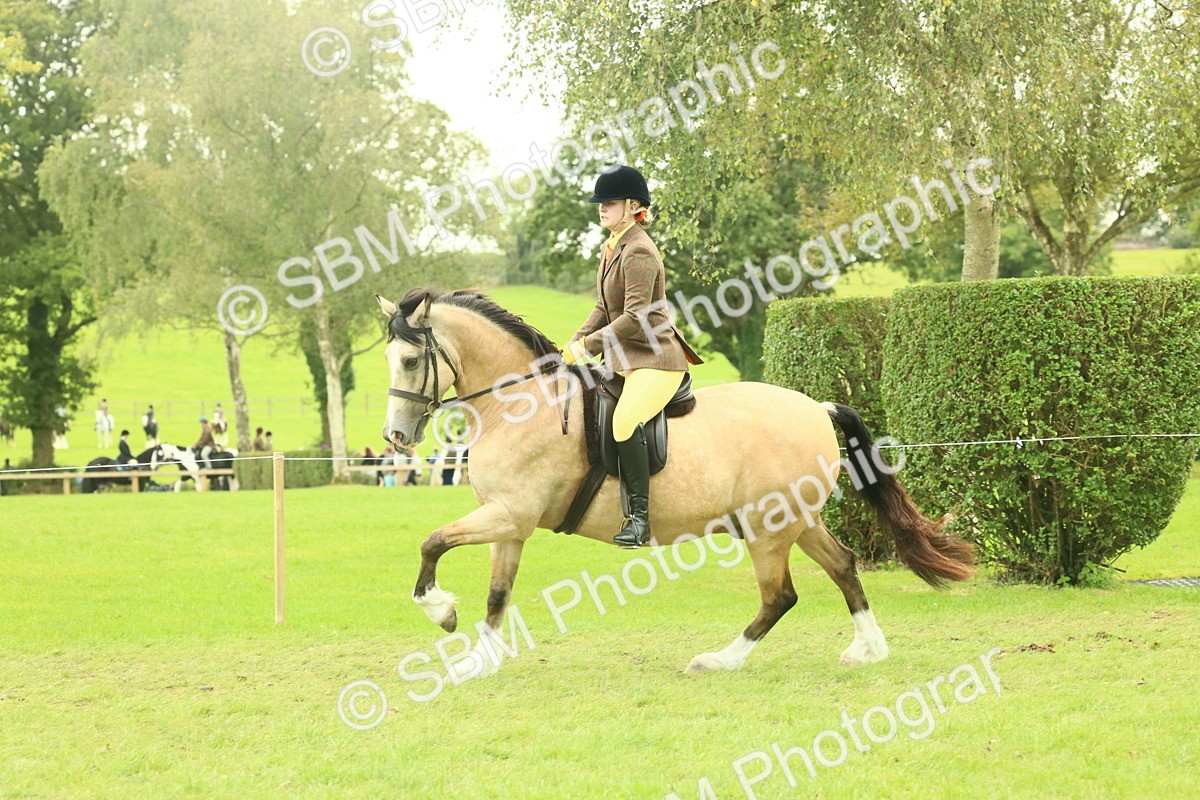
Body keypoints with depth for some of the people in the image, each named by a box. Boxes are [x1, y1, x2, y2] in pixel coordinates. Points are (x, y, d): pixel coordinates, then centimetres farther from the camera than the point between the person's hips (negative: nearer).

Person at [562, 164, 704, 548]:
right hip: (624, 358, 11)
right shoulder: (611, 248, 13)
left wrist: (588, 345, -19)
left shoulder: (638, 252, -17)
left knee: (625, 419, -31)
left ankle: (639, 517, -28)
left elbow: (635, 317, -22)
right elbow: (604, 308, 18)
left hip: (656, 359, -11)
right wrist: (574, 344, 5)